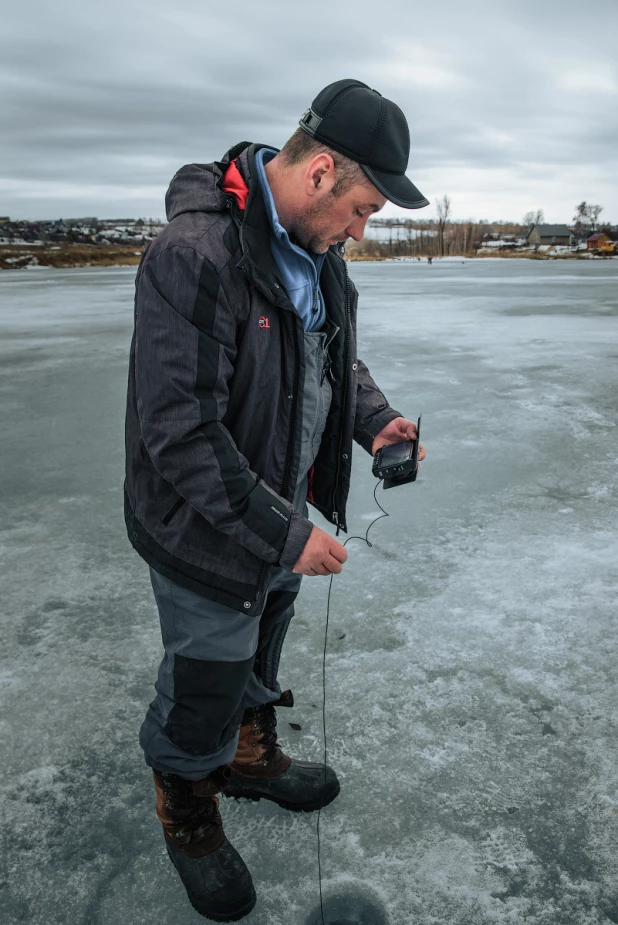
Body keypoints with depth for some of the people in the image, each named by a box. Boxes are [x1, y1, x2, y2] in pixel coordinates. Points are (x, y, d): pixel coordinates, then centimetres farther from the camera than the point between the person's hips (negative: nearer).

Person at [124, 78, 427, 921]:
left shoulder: (317, 250, 0)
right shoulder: (195, 254, -29)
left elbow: (336, 353, 16)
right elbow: (179, 434, -31)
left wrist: (374, 417, -3)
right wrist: (283, 533, -27)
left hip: (277, 510, 8)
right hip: (208, 530, -8)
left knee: (259, 654, 28)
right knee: (206, 681, 13)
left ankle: (251, 756, 57)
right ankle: (187, 817, 43)